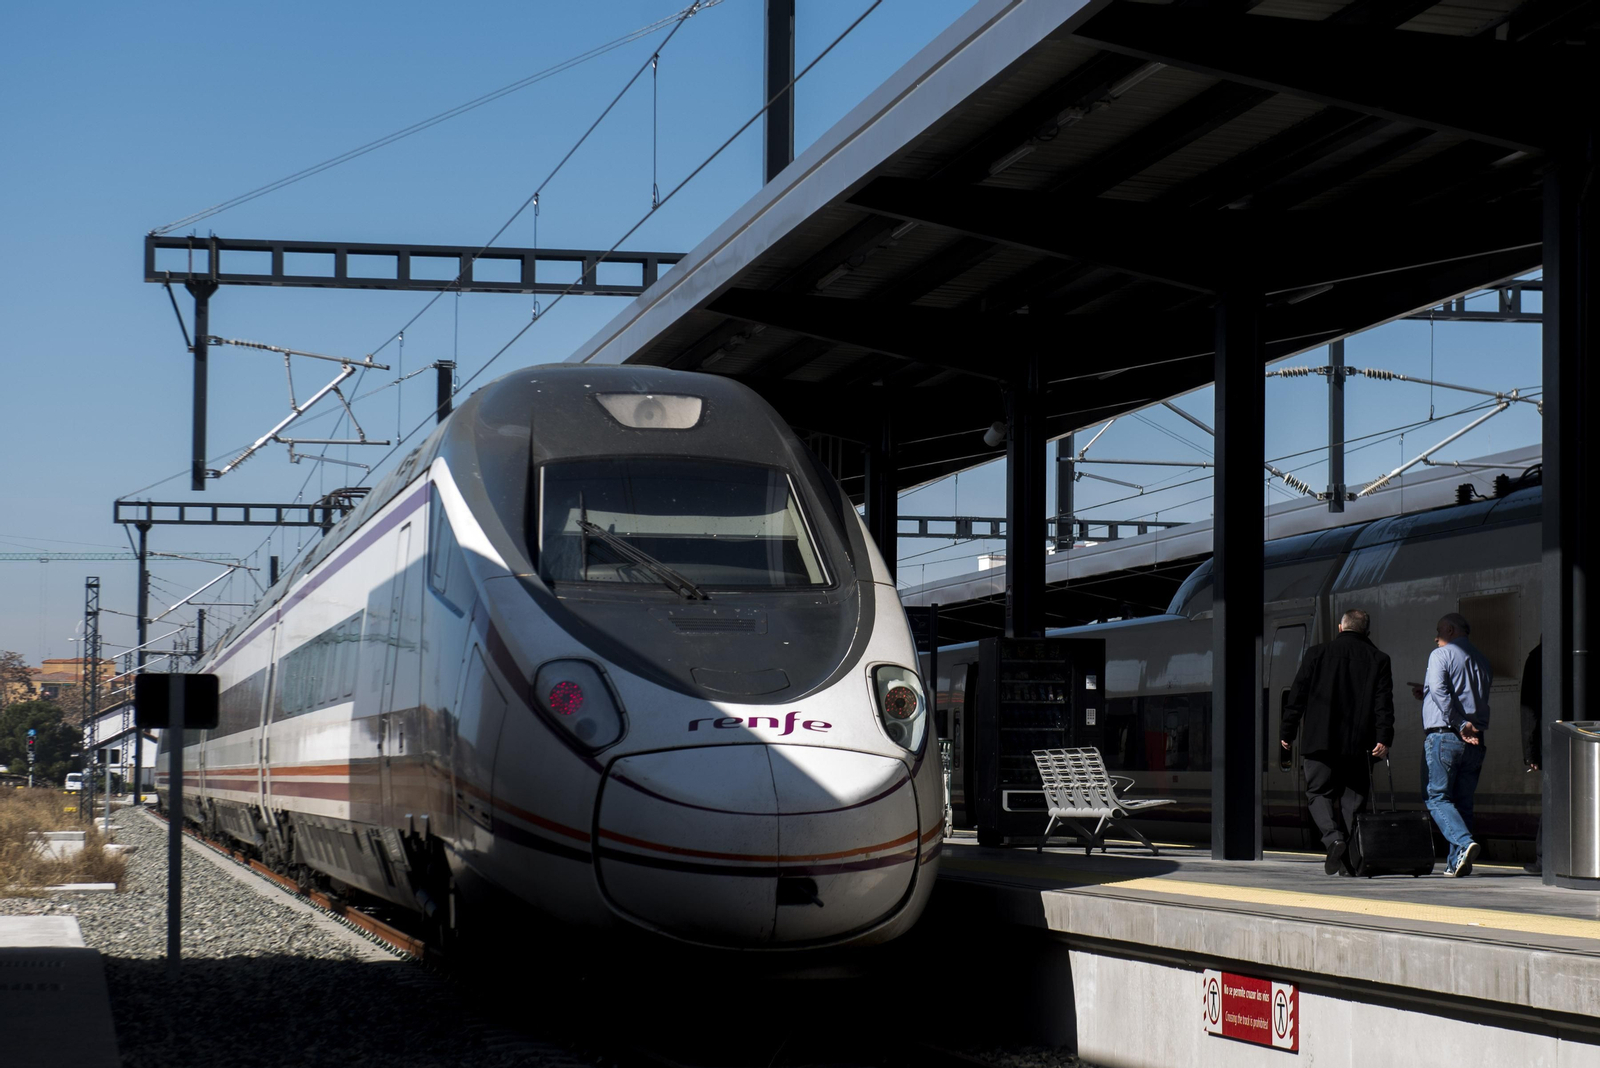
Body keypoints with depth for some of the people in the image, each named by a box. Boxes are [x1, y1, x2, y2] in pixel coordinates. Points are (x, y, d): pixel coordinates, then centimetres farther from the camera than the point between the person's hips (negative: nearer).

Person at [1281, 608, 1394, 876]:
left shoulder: (1316, 654, 4)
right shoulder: (1378, 659, 5)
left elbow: (1297, 696, 3)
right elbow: (1384, 703, -3)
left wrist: (1287, 733, 9)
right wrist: (1384, 739, -7)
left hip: (1319, 740, -1)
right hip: (1357, 743, 1)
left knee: (1319, 793, 6)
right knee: (1352, 797, 9)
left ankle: (1333, 837, -18)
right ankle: (1348, 856, 3)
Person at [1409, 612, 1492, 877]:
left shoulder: (1441, 655, -3)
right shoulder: (1482, 662, 18)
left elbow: (1440, 691, -18)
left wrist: (1461, 724, -18)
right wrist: (1426, 694, 28)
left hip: (1443, 735, -6)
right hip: (1475, 741, 6)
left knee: (1438, 798, -3)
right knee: (1463, 802, 10)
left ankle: (1464, 842, -25)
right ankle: (1457, 862, 6)